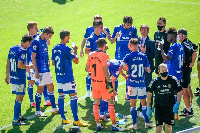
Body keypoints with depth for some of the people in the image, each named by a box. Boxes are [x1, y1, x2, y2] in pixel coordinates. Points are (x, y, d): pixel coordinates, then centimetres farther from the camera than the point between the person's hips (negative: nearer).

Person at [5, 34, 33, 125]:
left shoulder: (12, 49, 9)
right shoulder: (22, 51, -17)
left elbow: (8, 63, 14)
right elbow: (20, 65, -25)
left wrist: (7, 76, 21)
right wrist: (29, 67, -8)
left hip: (13, 77, 9)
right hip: (20, 79, -9)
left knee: (18, 97, 21)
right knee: (19, 98, -2)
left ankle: (18, 116, 32)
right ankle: (15, 120, 0)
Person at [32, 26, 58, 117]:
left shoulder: (44, 41, 11)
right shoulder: (36, 42, -14)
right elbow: (33, 57, -16)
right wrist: (36, 71, -18)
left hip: (46, 69, 9)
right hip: (40, 70, -9)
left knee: (51, 87, 12)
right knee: (40, 89, -3)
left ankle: (54, 109, 22)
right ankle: (37, 111, 6)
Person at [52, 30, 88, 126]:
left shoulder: (55, 49, 7)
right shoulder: (66, 49, -16)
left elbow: (53, 63, 16)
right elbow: (76, 61, -14)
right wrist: (75, 51, -1)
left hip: (59, 76, 8)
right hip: (67, 77, -8)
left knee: (61, 96, 12)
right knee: (73, 96, -5)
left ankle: (63, 118, 17)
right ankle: (76, 120, -6)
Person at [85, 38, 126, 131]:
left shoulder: (91, 55, 3)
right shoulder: (105, 56, -15)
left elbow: (87, 69, 10)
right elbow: (106, 72, -21)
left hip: (94, 83, 6)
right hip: (103, 83, -6)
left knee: (96, 103, 14)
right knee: (110, 103, 2)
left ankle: (98, 125, 14)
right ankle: (114, 126, 3)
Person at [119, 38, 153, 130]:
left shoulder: (128, 57, -7)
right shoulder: (143, 56, -1)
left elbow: (120, 69, -13)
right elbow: (148, 70, 5)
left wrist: (125, 76, 3)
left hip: (132, 83, -2)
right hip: (141, 83, 2)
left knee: (133, 104, 4)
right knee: (144, 103, 12)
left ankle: (134, 124, 4)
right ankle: (147, 122, 14)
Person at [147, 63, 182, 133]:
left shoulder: (173, 80, -6)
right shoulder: (155, 81, -7)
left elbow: (179, 92, 3)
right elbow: (149, 93, 3)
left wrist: (177, 103, -9)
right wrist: (148, 108, 2)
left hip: (170, 106, 2)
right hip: (158, 106, -1)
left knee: (168, 126, 11)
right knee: (159, 126, -11)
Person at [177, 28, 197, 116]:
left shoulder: (184, 44, -22)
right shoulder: (188, 42, 8)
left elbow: (194, 53, -33)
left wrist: (192, 62, -18)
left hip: (185, 68, -11)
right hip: (187, 67, 11)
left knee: (184, 89, -7)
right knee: (188, 87, 20)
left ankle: (188, 111, -4)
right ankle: (189, 107, 30)